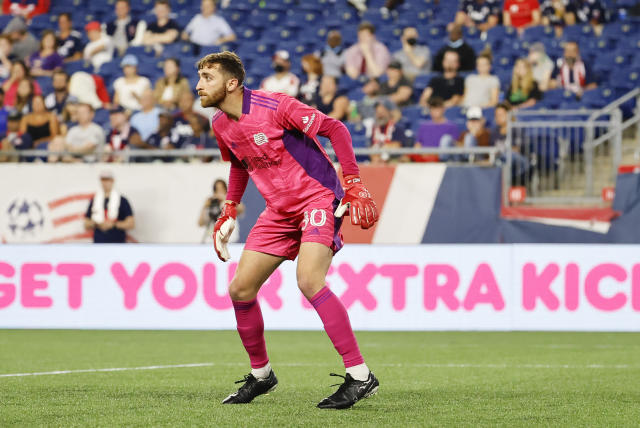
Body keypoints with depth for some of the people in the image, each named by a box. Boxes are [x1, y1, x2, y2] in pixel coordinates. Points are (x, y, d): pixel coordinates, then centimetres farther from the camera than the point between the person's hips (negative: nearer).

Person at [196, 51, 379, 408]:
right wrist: (229, 211, 19)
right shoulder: (221, 126, 4)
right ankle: (261, 373, 23)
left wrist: (354, 185, -18)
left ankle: (361, 377, -23)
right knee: (240, 288, 3)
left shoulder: (275, 107, -20)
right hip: (280, 210, 8)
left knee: (309, 281, -27)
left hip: (318, 198, -8)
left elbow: (335, 128, -15)